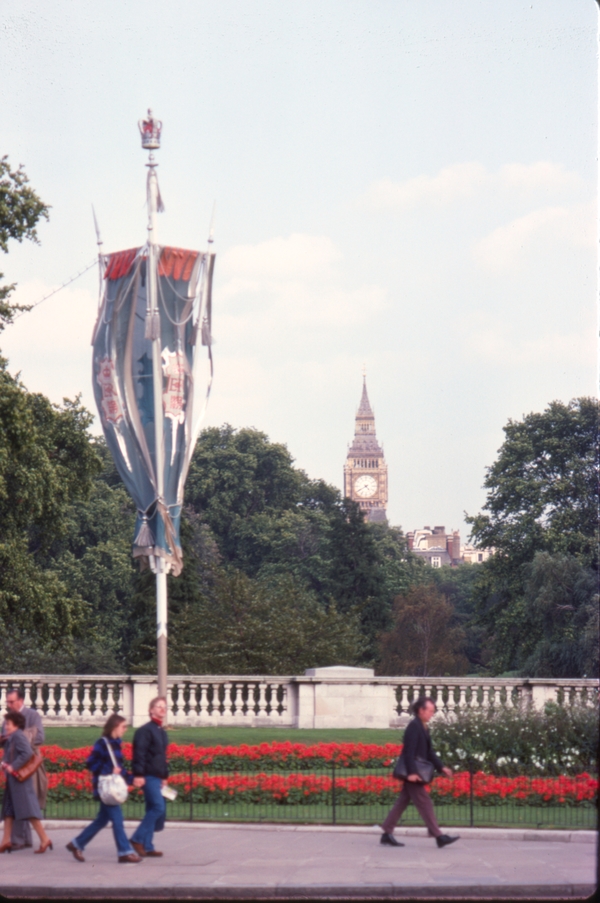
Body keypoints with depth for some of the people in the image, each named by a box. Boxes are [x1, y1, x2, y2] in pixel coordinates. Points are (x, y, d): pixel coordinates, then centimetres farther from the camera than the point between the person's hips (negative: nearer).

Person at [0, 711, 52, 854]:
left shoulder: (18, 736, -16)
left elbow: (27, 753, -27)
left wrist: (13, 766, -23)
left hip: (20, 779, -10)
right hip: (13, 780, 10)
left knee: (28, 810, -9)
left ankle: (44, 839, -6)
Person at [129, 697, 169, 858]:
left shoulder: (162, 732, 19)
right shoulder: (145, 730, -10)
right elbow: (139, 753, -17)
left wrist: (164, 777, 23)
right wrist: (138, 775, -24)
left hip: (157, 778, 9)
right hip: (149, 777, -9)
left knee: (153, 810, 9)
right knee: (158, 807, -17)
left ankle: (147, 846, 12)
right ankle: (138, 839, -9)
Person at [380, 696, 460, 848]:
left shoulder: (423, 728, 17)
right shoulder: (413, 727, -14)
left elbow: (429, 752, 22)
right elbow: (409, 751, -21)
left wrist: (441, 767, 14)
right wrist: (411, 772, -27)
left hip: (414, 773, 10)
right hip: (413, 774, -10)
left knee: (402, 802, 11)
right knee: (425, 804, -7)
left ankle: (387, 834, 15)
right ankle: (438, 836, -6)